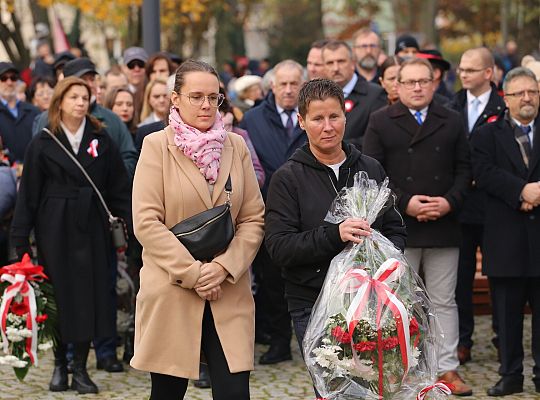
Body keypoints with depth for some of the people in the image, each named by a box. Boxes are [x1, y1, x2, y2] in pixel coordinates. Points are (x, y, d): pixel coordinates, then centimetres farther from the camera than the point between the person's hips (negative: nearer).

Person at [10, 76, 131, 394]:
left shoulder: (101, 141, 5)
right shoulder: (43, 143, 1)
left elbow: (120, 188, 3)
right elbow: (29, 193, 0)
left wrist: (137, 222, -5)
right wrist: (21, 237, -4)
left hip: (91, 227, 1)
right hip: (55, 228, -1)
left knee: (89, 295, 1)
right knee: (59, 295, 2)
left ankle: (81, 368, 8)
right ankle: (60, 365, 14)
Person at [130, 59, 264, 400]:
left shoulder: (236, 146, 9)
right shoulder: (157, 146, -1)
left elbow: (254, 218, 7)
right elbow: (146, 222, -8)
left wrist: (224, 266, -8)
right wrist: (192, 272, -13)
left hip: (229, 293, 2)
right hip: (170, 292, -2)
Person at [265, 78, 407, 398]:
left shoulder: (371, 169, 11)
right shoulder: (289, 178, -1)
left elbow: (395, 228, 15)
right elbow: (279, 246, -9)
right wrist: (334, 234, -22)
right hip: (313, 306, -3)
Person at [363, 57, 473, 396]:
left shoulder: (453, 121, 9)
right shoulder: (380, 122, 2)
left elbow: (464, 169, 7)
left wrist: (450, 202, -10)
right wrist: (405, 203, -14)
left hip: (444, 225, 2)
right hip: (398, 227, -2)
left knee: (444, 301, 7)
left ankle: (448, 368, 13)